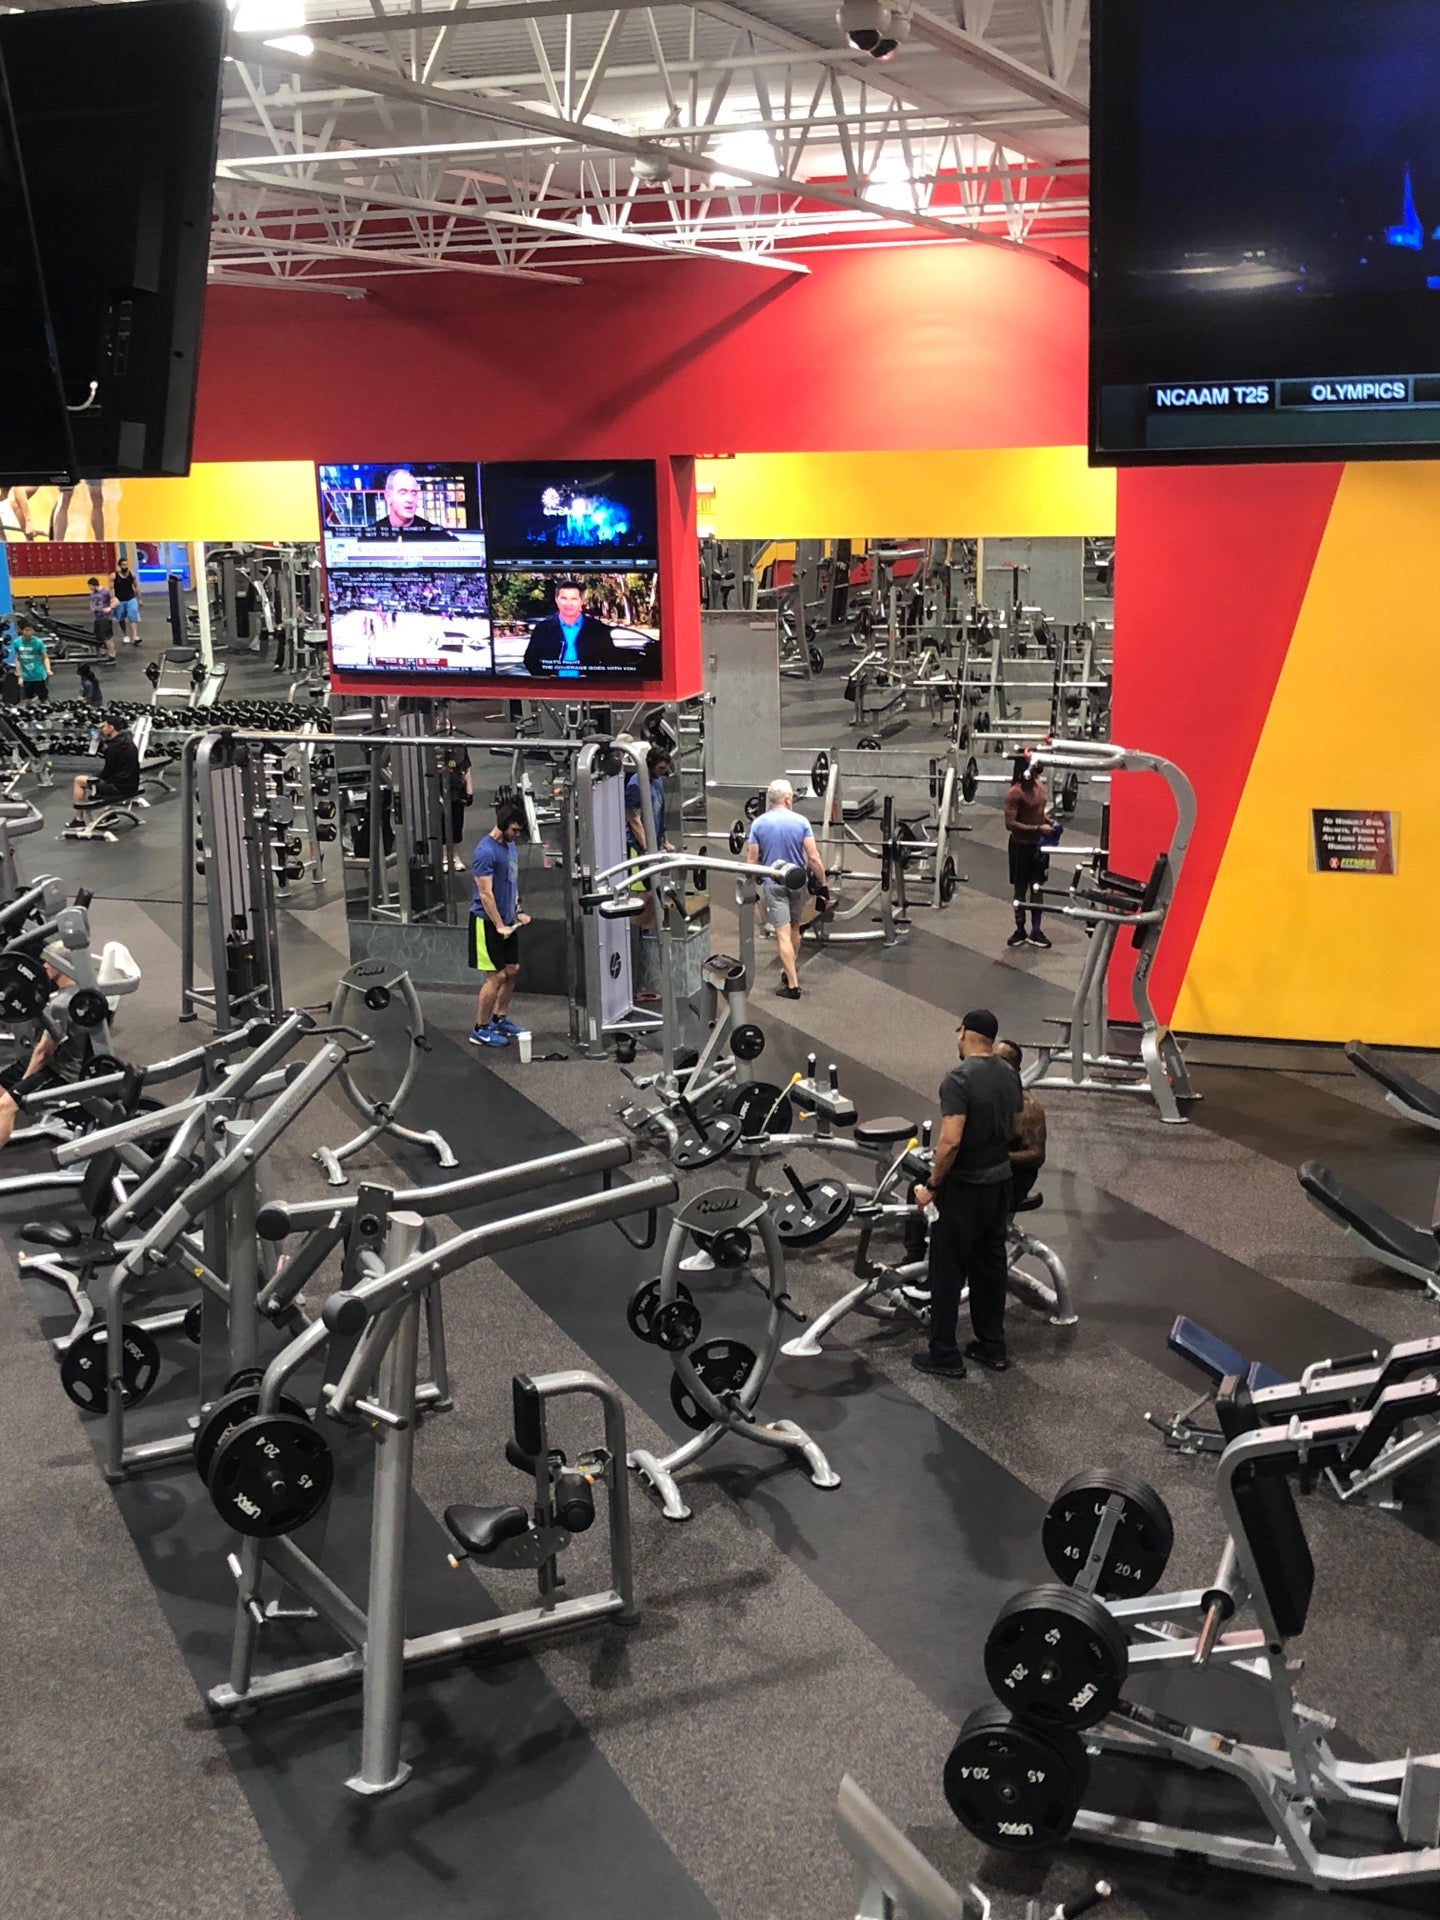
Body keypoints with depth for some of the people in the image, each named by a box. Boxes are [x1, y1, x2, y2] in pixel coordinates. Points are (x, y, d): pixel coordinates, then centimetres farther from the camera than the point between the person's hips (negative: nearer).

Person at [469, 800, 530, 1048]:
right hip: (487, 922, -9)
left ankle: (499, 1019, 27)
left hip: (506, 920, 9)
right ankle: (480, 1029, 2)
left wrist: (517, 912, 15)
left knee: (512, 971, 13)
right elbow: (485, 893, -22)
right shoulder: (486, 852, -20)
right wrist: (499, 926, -21)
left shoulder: (510, 846, 8)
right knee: (496, 976, -7)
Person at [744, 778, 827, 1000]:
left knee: (783, 934, -6)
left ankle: (792, 985, -11)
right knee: (794, 928, 23)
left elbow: (752, 861, -4)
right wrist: (822, 883, 0)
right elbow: (814, 858, -10)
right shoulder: (801, 822, -7)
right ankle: (792, 969, 39)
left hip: (772, 884, -2)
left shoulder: (758, 824, -6)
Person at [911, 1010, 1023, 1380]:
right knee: (990, 1266, 16)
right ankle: (992, 1347, 23)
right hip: (1000, 1182, 8)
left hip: (964, 1187, -8)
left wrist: (931, 1186, -18)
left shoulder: (959, 1079, -22)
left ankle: (944, 1355, 8)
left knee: (948, 1272, 2)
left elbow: (950, 1141, -28)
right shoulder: (1010, 1076, 4)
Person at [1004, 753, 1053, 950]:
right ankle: (1020, 931, 19)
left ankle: (1036, 932, 19)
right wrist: (1038, 828, -24)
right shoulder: (1015, 793, -20)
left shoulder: (1039, 784, 4)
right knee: (1020, 889, 7)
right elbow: (1010, 824, -23)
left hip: (1039, 844, 7)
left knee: (1037, 888, 11)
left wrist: (1048, 820, 1)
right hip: (1022, 846, -7)